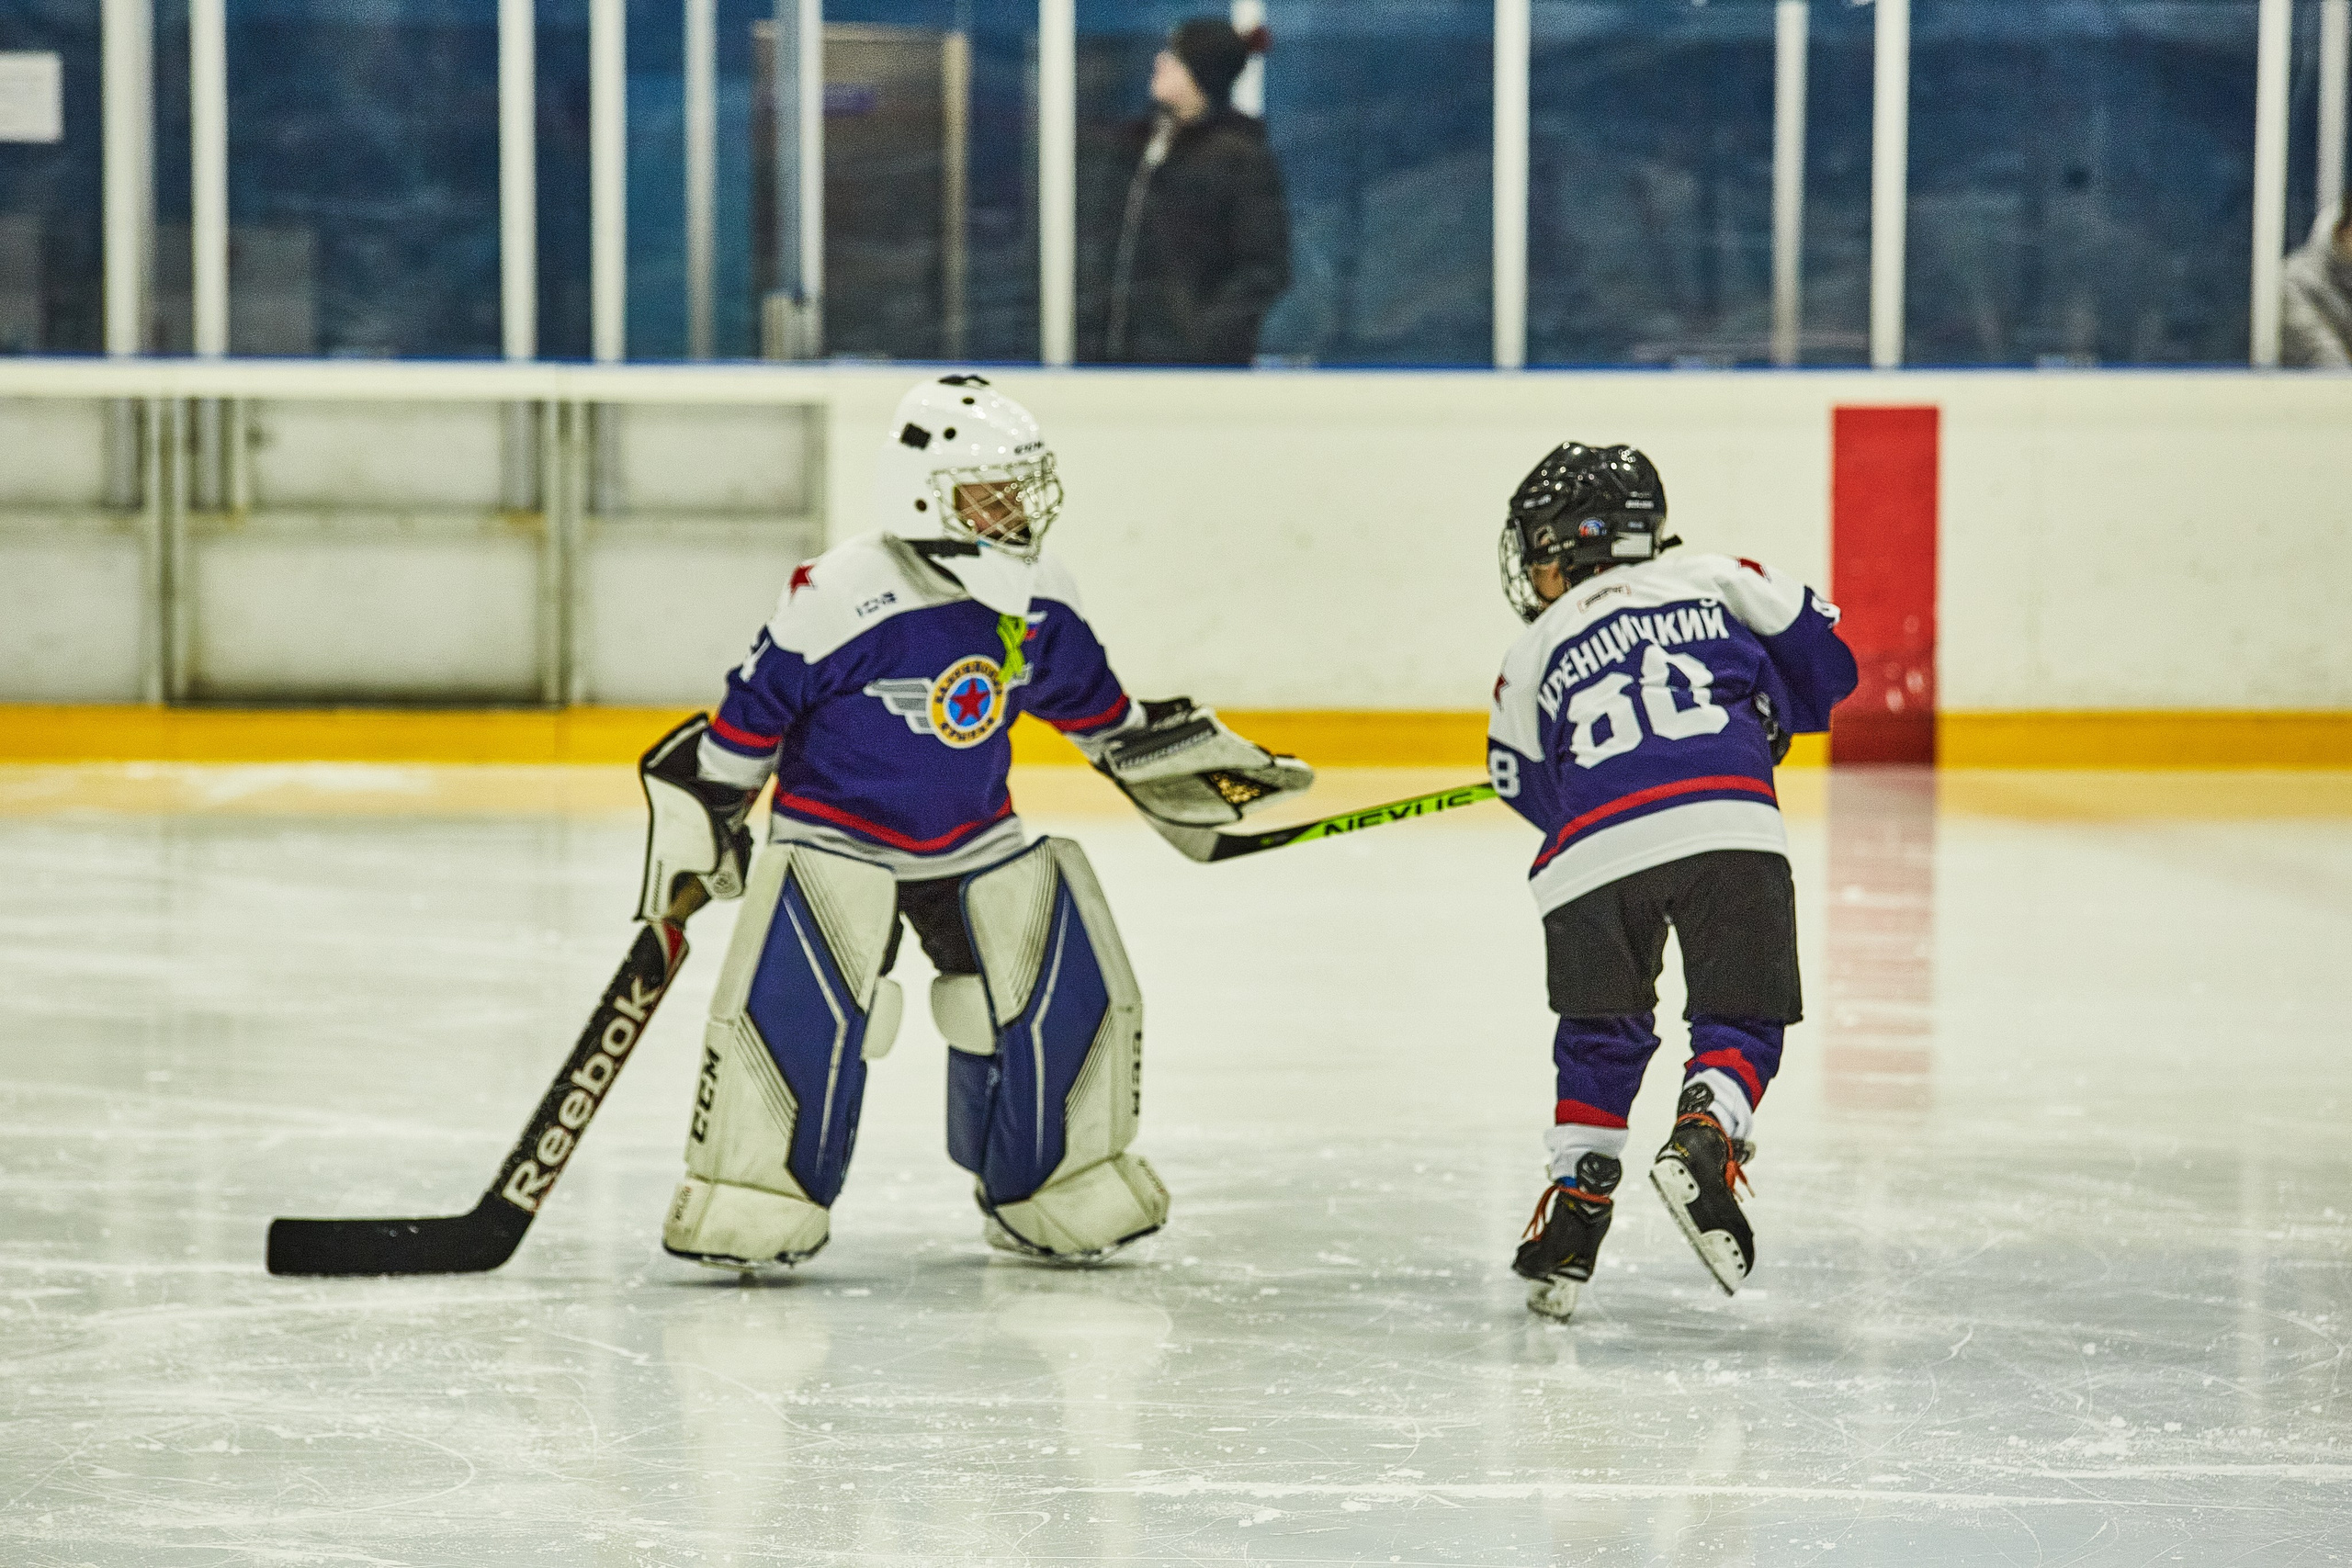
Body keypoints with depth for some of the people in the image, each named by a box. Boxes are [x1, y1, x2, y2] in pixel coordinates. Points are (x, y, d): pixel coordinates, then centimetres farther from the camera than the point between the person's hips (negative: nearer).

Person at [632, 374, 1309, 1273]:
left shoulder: (1039, 601, -4)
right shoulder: (844, 596, -23)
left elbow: (1091, 701, 15)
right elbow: (754, 709, -14)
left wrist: (1188, 758, 20)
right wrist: (696, 816, -9)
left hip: (975, 842, 6)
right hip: (836, 834, -5)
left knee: (1067, 988, 0)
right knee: (798, 1000, -24)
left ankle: (1050, 1189, 21)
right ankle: (751, 1198, -10)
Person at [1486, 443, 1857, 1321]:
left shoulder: (1535, 654, 22)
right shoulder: (1714, 580, 21)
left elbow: (1527, 786, 22)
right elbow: (1820, 655, 18)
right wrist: (1769, 724, 36)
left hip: (1594, 853, 1)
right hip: (1727, 826, -1)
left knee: (1600, 1040, 17)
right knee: (1741, 1018, 8)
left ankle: (1577, 1191, 11)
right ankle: (1704, 1139, -16)